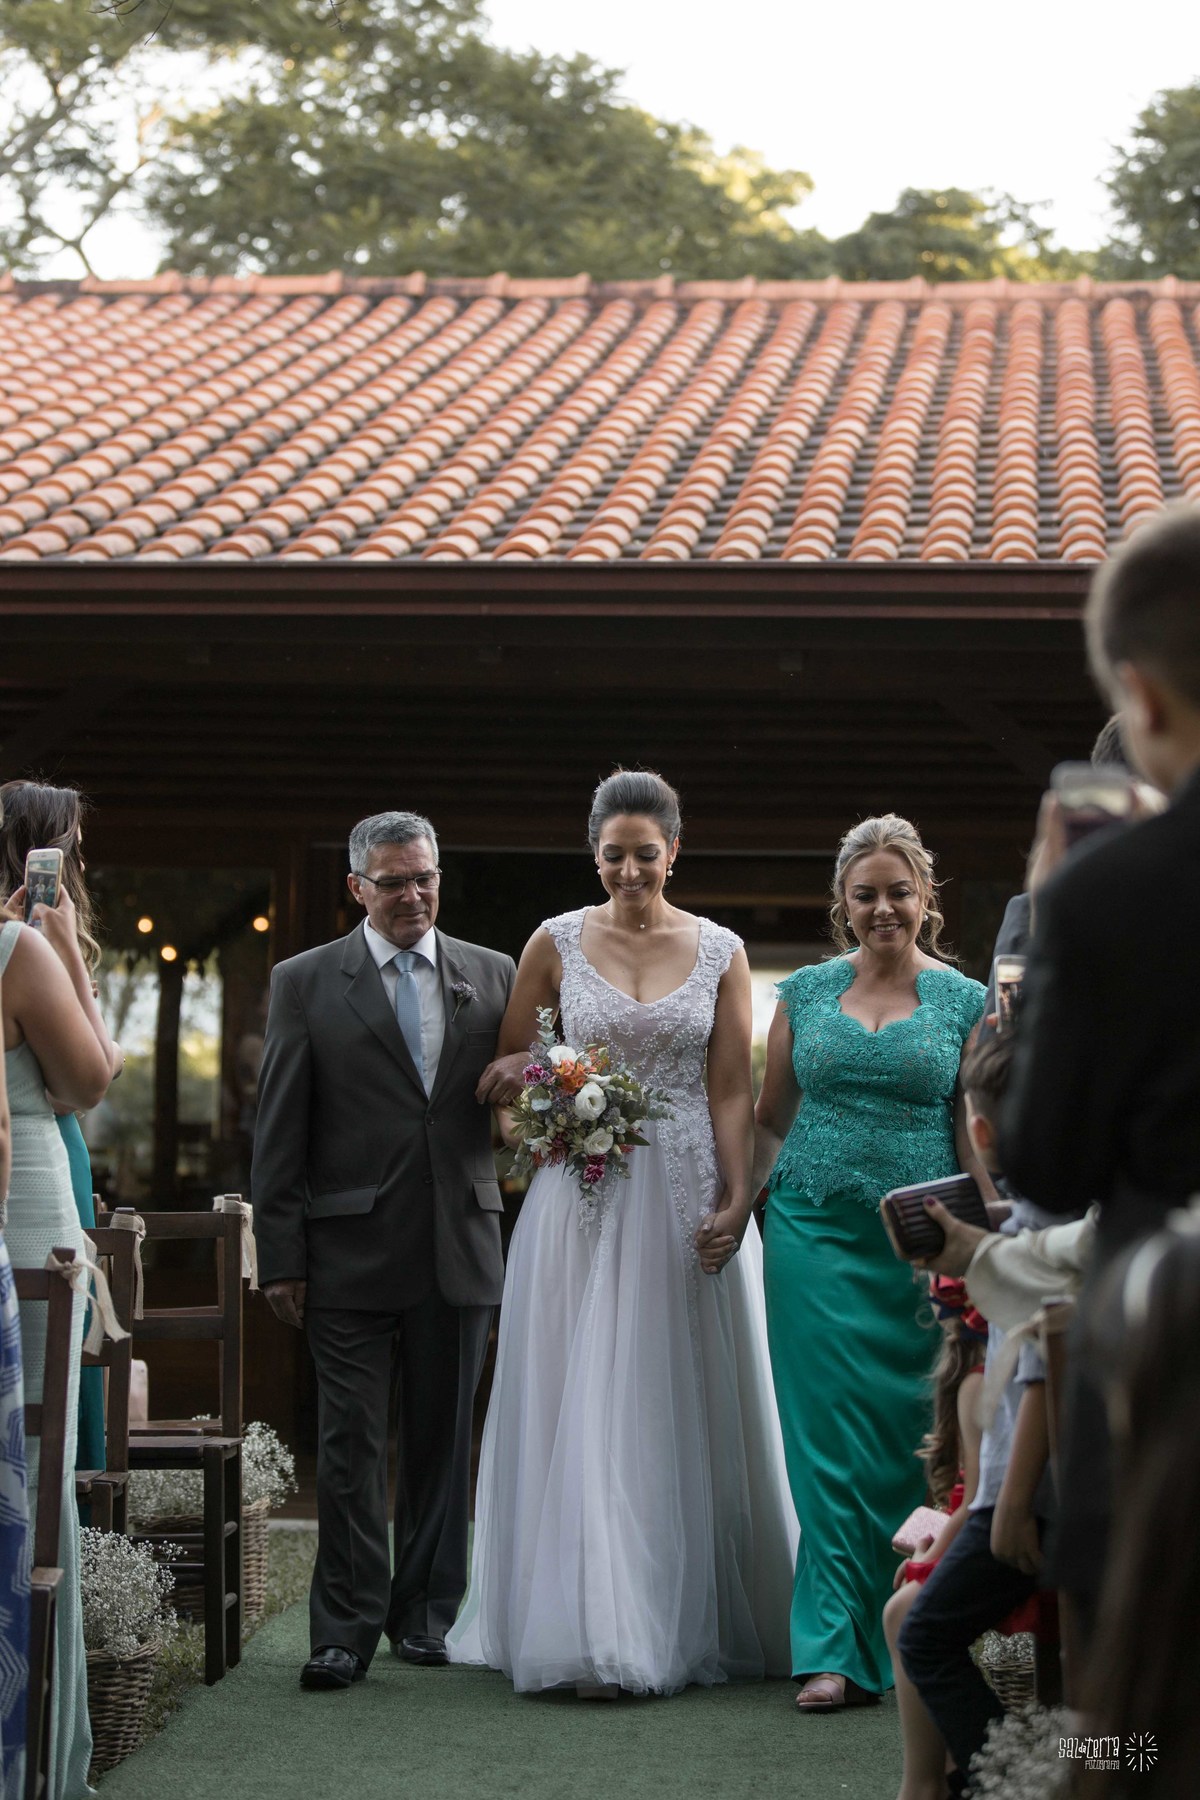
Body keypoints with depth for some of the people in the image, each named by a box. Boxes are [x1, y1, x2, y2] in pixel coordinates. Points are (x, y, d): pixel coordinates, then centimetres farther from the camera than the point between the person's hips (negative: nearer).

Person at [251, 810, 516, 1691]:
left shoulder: (494, 976, 9)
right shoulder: (306, 982, 3)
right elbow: (279, 1132, 1)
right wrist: (282, 1256, -4)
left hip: (459, 1247, 2)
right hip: (350, 1251, -2)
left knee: (443, 1437, 9)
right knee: (351, 1442, -3)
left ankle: (427, 1610, 21)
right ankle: (347, 1627, 2)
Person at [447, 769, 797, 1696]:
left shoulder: (721, 951, 3)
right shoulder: (557, 943, 4)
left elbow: (733, 1090, 1)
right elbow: (507, 1063, 11)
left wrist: (736, 1201, -9)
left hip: (689, 1198, 0)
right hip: (583, 1195, 0)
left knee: (693, 1409, 5)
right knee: (588, 1408, -3)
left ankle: (697, 1622, 17)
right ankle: (600, 1638, -2)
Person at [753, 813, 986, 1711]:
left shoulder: (964, 1001, 4)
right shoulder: (805, 992, 8)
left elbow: (975, 1135, 4)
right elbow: (770, 1117, 13)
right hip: (815, 1231, 1)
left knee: (909, 1437, 3)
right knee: (829, 1436, -3)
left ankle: (908, 1645, 16)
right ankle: (835, 1651, -2)